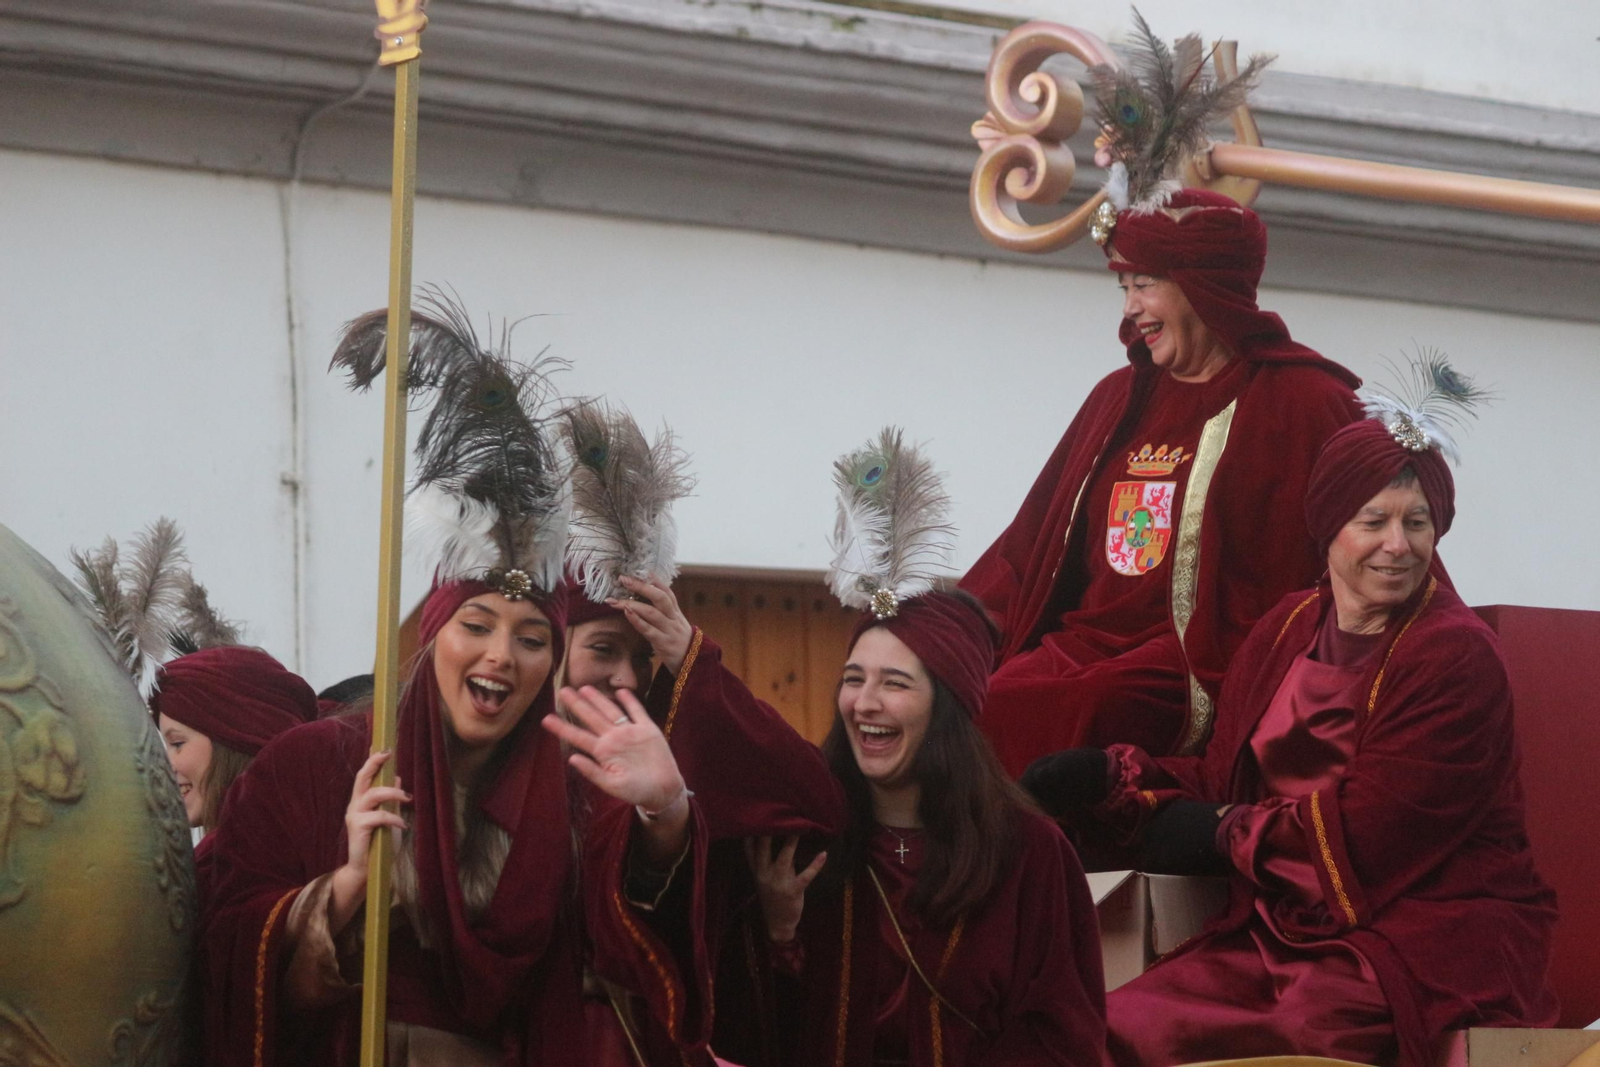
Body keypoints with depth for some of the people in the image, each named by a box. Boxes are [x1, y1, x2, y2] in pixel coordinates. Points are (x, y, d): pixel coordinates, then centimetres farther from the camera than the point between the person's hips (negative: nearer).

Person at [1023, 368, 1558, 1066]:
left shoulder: (1456, 655, -8)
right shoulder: (1288, 629, 14)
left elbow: (1371, 829, -14)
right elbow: (1228, 781, 16)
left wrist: (1224, 832, -4)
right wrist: (1106, 778, 1)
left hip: (1435, 924, -6)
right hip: (1282, 923, 6)